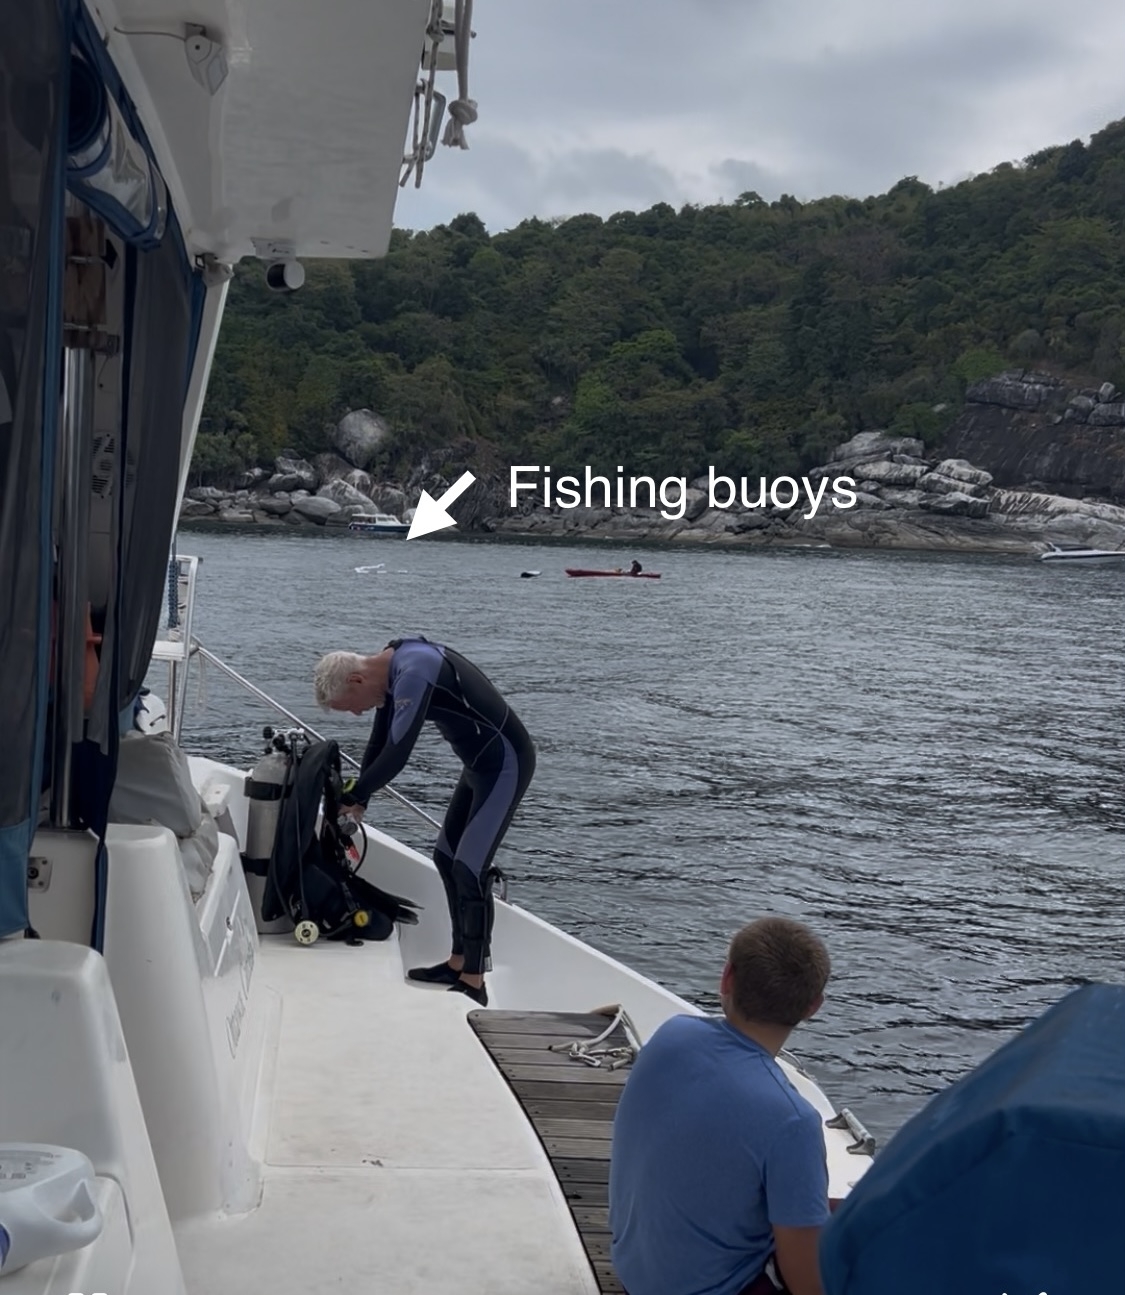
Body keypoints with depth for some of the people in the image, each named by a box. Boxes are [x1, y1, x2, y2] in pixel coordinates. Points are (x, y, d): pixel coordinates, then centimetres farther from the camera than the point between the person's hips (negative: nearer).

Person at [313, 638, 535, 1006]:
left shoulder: (415, 672, -27)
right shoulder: (392, 670, 3)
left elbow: (396, 755, -29)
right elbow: (379, 744, 13)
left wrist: (351, 798, -17)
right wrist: (359, 802, 11)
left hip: (505, 764, -10)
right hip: (481, 764, 10)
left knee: (470, 869, -10)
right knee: (446, 858, 15)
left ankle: (474, 984, -2)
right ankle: (458, 963, 25)